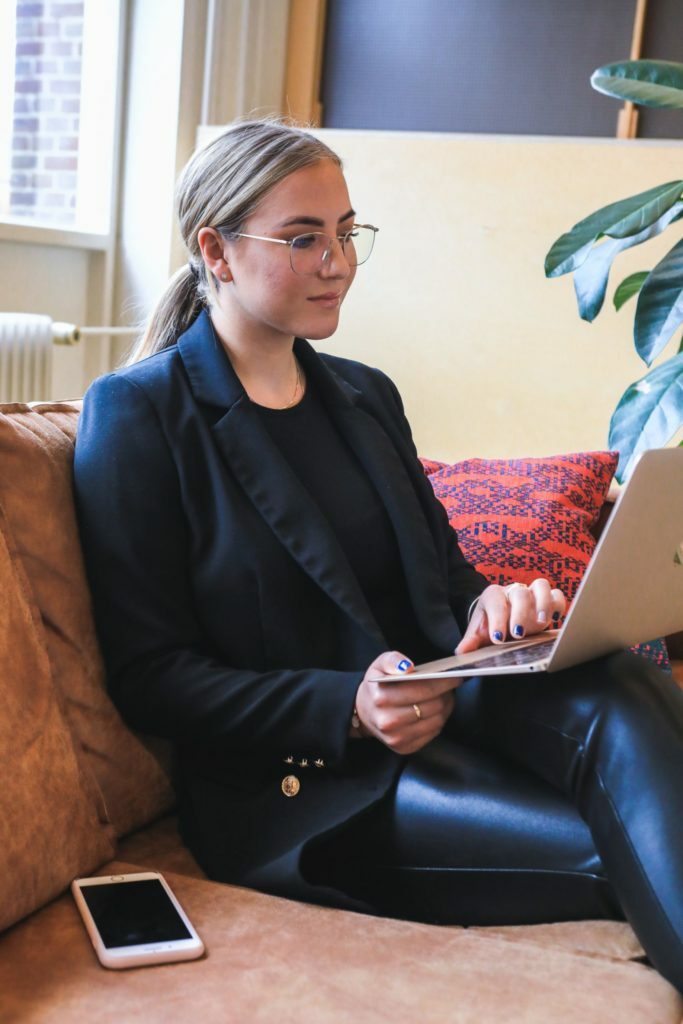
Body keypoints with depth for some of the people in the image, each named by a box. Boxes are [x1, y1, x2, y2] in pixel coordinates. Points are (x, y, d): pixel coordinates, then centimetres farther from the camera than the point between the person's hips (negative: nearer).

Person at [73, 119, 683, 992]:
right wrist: (347, 708, -21)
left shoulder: (365, 395, 17)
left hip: (436, 707, 6)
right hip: (287, 784, -5)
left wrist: (491, 604, -6)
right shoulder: (137, 414, -4)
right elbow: (149, 675, -7)